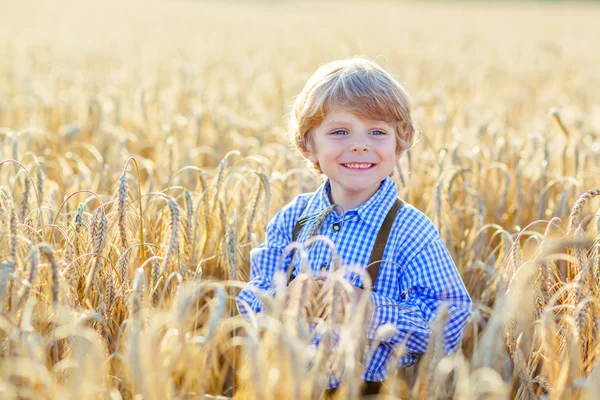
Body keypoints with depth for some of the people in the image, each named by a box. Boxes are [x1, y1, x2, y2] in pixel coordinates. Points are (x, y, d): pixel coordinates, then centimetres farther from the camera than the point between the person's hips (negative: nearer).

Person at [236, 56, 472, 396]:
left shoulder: (410, 231, -6)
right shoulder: (292, 219, 5)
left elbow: (450, 326, -13)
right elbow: (249, 304, 4)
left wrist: (366, 306, -21)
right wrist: (290, 296, -17)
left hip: (377, 390, -2)